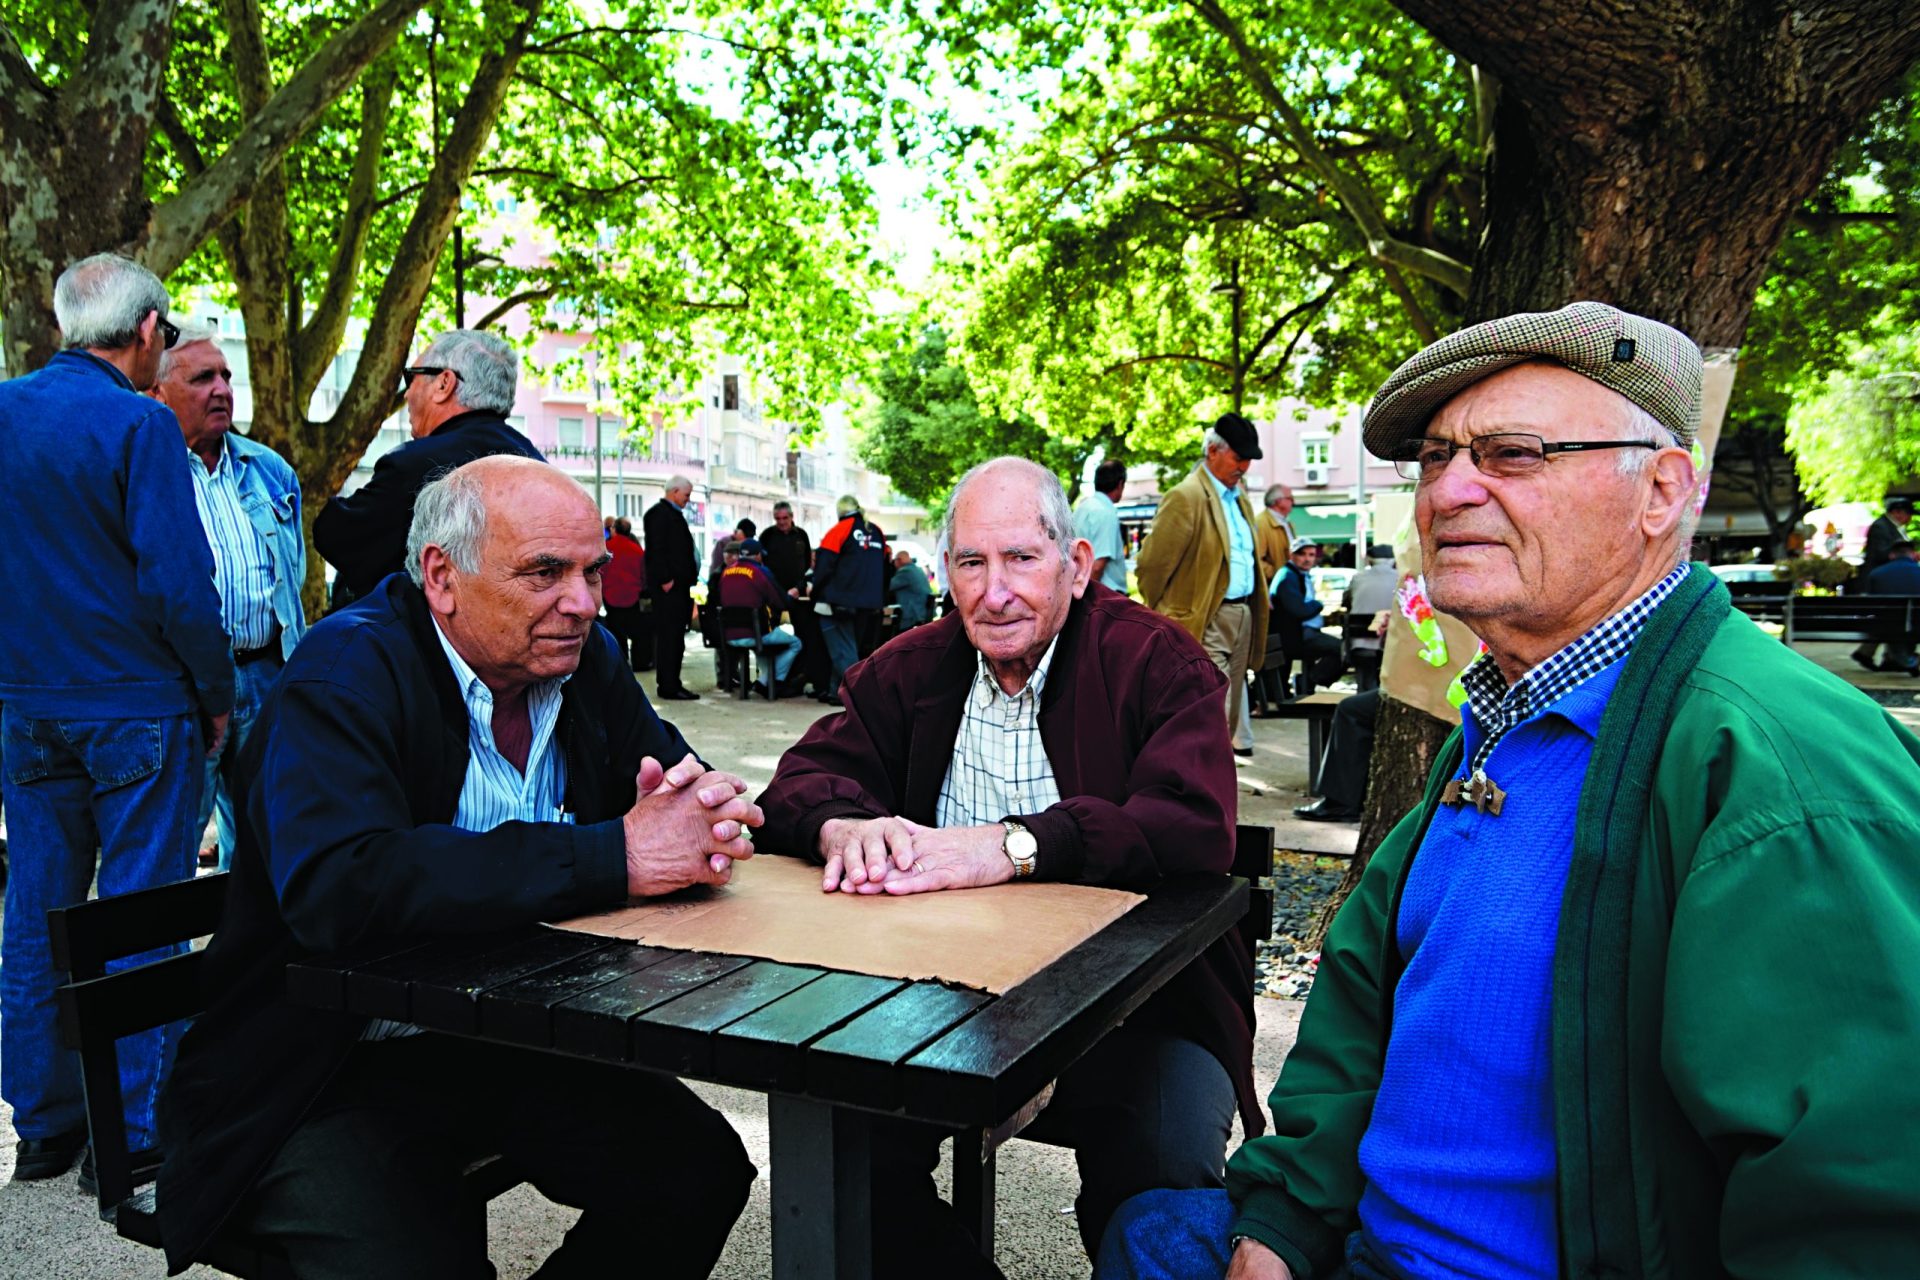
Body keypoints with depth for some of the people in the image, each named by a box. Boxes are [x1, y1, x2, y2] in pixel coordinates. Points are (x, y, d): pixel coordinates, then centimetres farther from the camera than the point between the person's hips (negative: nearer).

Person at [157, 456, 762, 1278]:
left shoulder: (586, 660, 0)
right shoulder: (348, 671, -19)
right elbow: (337, 888, -34)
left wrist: (704, 815, -23)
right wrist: (615, 858, -35)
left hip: (509, 1044, 6)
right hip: (331, 1077, -5)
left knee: (704, 1173, -8)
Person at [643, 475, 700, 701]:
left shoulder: (673, 514, 21)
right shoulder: (659, 513, -9)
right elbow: (657, 549, -18)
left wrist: (687, 581, 16)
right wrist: (665, 580, -21)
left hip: (679, 584, 10)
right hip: (668, 586, -10)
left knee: (675, 636, 11)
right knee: (668, 635, -8)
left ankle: (672, 683, 16)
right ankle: (667, 686, -6)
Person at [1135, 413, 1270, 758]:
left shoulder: (1238, 494, 14)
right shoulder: (1186, 497, -14)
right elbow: (1150, 565, -12)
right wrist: (1163, 614, 0)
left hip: (1243, 613, 9)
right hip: (1207, 620, -9)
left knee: (1230, 699, 17)